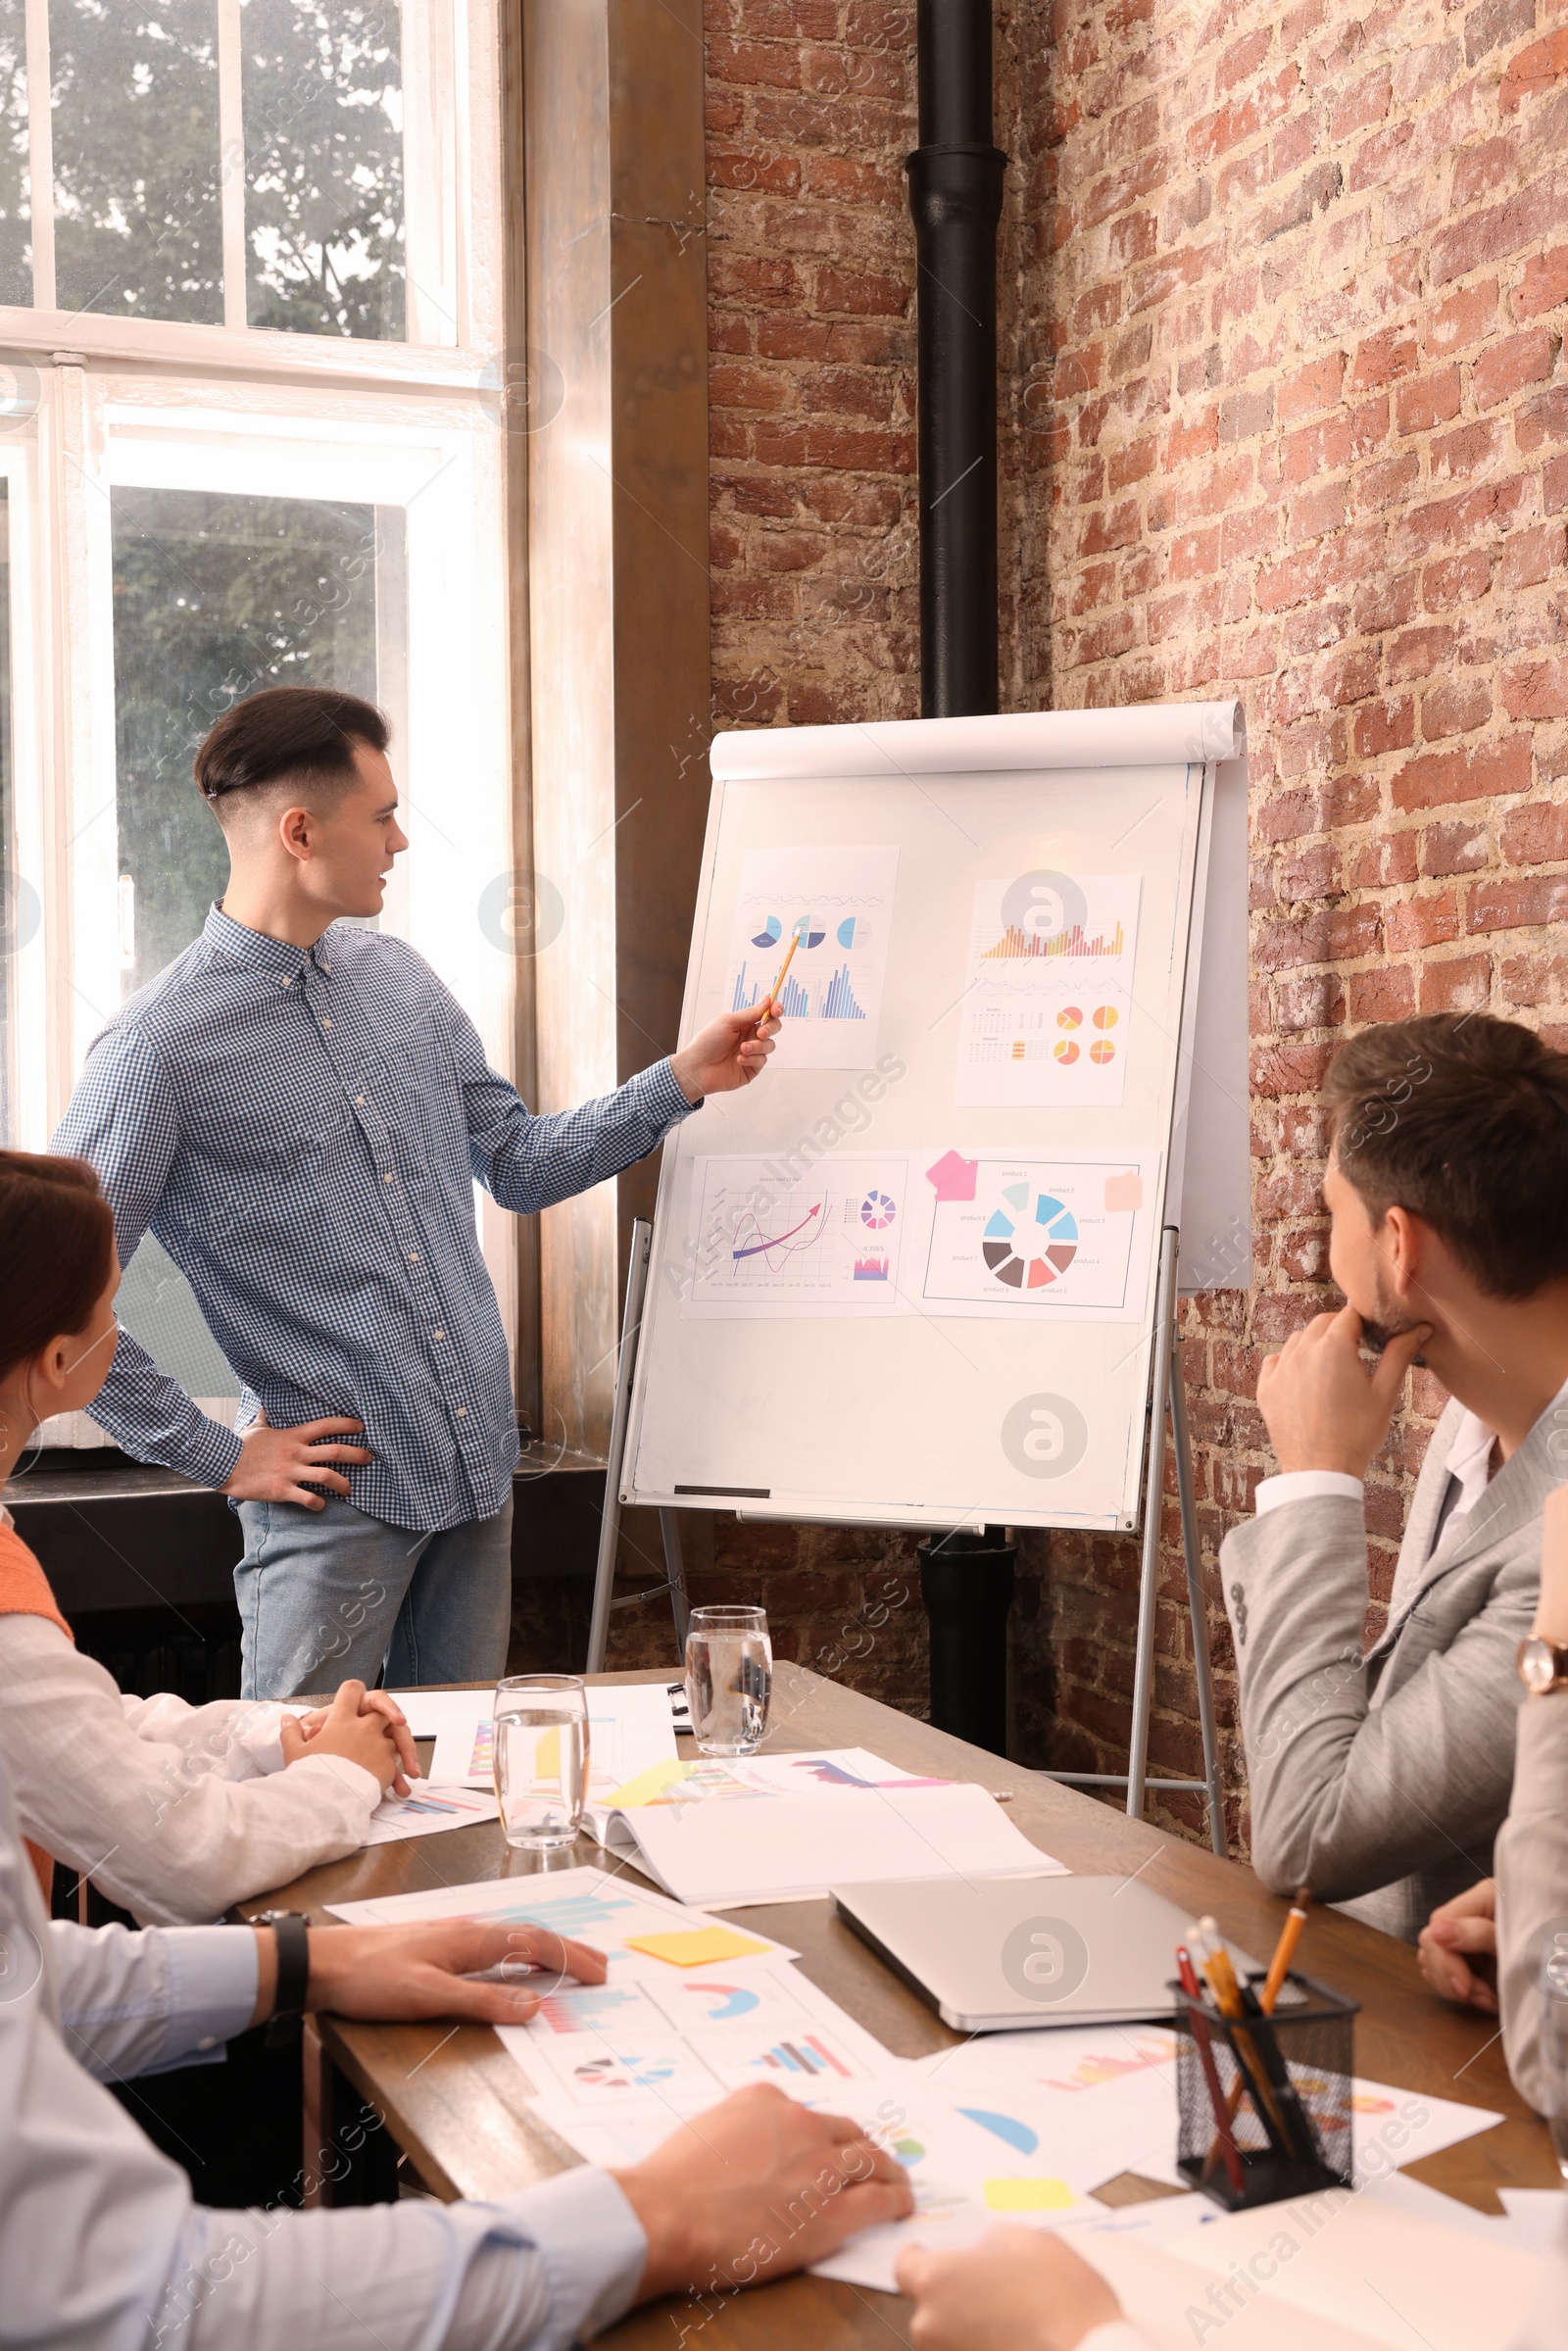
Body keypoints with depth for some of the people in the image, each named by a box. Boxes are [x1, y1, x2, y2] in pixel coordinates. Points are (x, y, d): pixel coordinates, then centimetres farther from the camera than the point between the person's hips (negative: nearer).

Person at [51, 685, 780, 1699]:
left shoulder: (400, 977, 9)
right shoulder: (162, 1045, -13)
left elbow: (517, 1164, 17)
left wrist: (683, 1080, 9)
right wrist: (219, 1455, -11)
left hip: (481, 1467, 6)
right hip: (337, 1491, -6)